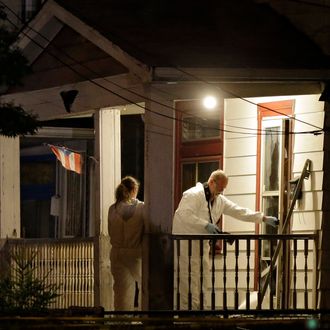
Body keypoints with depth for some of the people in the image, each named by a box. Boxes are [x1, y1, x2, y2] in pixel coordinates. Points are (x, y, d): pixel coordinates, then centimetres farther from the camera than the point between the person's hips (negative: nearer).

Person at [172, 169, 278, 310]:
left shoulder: (220, 200, 13)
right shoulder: (194, 194, -13)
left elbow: (239, 212, 12)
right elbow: (185, 214, -26)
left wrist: (264, 219, 4)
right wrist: (205, 225, -32)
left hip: (202, 243, 9)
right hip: (185, 241, -9)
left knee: (203, 280, 8)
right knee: (190, 280, -11)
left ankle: (199, 308, 13)